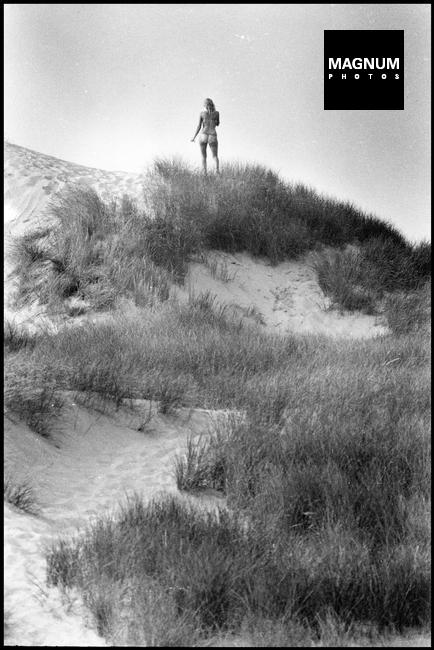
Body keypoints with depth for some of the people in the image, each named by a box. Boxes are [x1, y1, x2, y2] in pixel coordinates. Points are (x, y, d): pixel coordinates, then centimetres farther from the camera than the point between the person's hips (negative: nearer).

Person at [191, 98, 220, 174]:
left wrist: (194, 137, 10)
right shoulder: (216, 113, 2)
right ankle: (217, 169, -18)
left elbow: (199, 126, -1)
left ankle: (204, 173, 1)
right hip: (213, 136, 0)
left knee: (203, 156, 13)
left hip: (203, 135, 0)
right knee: (215, 156, 9)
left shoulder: (202, 113, -1)